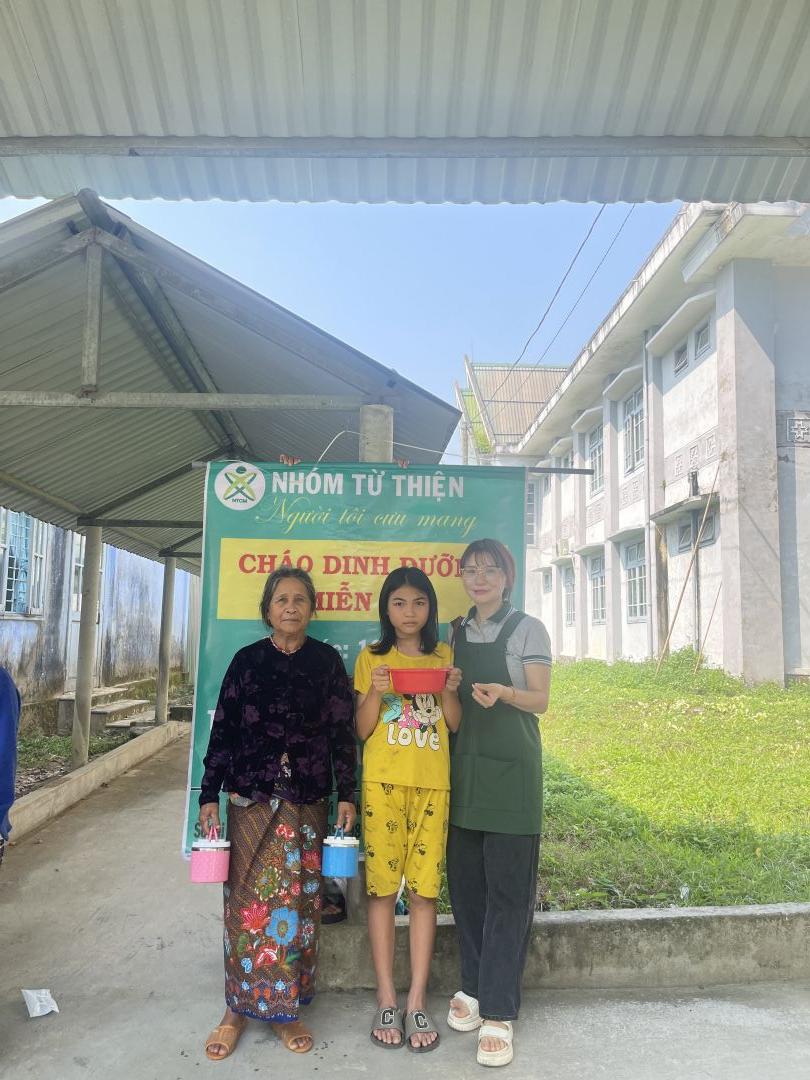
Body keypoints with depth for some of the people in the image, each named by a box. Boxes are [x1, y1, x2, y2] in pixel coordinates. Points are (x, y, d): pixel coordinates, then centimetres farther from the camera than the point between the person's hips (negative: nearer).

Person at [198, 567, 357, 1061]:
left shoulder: (327, 660, 2)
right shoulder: (247, 660, 2)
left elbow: (343, 731, 3)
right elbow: (223, 729, 3)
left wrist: (347, 794, 0)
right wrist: (209, 795, 1)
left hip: (308, 798, 1)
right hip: (251, 796, 0)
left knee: (299, 899, 5)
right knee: (248, 898, 3)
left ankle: (286, 1007, 21)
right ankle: (240, 1006, 19)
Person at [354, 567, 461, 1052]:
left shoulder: (444, 656, 10)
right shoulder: (371, 658, 5)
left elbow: (456, 724, 9)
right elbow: (362, 730, 2)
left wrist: (450, 691, -9)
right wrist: (375, 693, -15)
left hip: (433, 783, 1)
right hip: (383, 781, -1)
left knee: (425, 888, 2)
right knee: (382, 886, 1)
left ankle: (417, 1002, 13)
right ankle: (387, 1001, 14)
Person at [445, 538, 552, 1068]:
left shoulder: (527, 629, -2)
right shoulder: (457, 633, 11)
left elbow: (540, 701, -5)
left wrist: (504, 692, -25)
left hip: (511, 770, -5)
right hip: (464, 767, 5)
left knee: (507, 889, -1)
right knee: (465, 882, 11)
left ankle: (498, 1012, 7)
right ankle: (473, 985, 28)